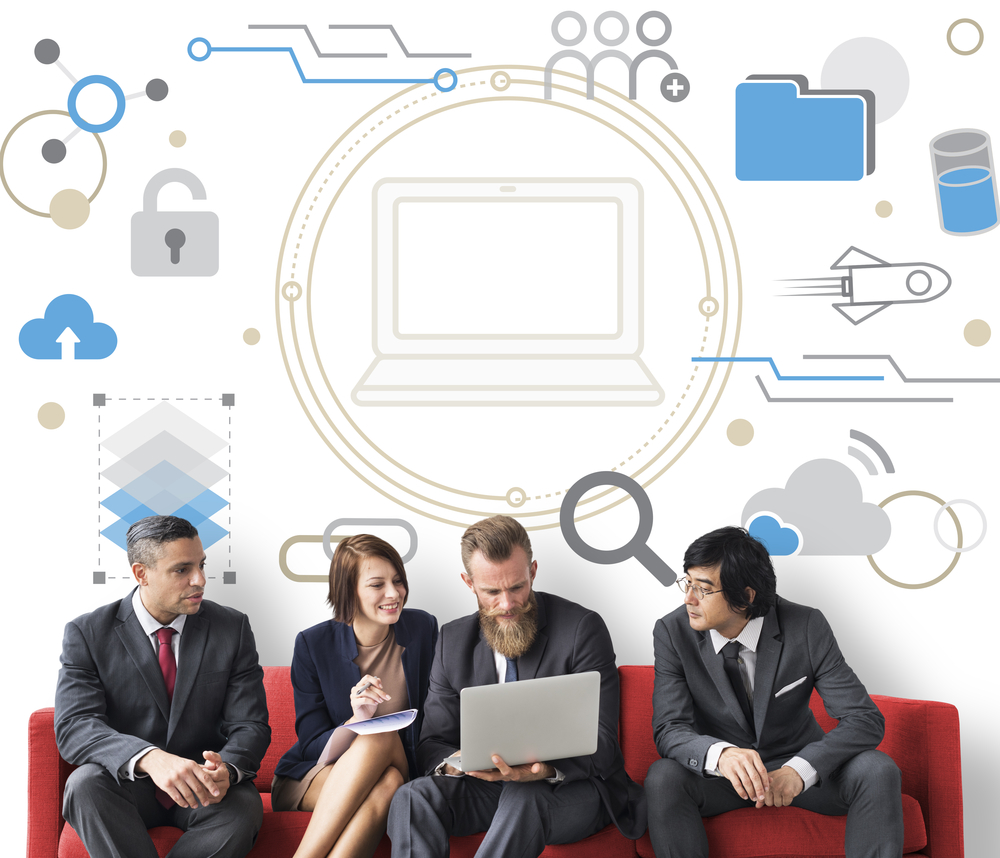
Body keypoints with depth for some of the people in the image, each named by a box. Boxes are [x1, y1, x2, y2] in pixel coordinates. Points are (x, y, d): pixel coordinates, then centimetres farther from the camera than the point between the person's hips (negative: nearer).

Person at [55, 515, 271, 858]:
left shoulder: (232, 628, 0)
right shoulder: (87, 633, -6)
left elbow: (249, 726, -4)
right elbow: (74, 726, -19)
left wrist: (226, 770, -30)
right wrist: (150, 759, -39)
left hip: (204, 787, 1)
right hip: (126, 787, -1)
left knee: (244, 806, -32)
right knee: (85, 783, -34)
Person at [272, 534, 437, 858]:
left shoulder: (423, 628, -1)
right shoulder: (312, 644, -6)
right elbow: (311, 744, -7)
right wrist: (357, 721, -27)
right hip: (313, 777, -1)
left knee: (388, 783, -36)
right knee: (379, 737, -34)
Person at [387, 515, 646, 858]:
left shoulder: (582, 629, -7)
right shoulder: (453, 640, 7)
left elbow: (601, 744, -10)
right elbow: (432, 742, 6)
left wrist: (547, 769, -32)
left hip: (570, 787, -4)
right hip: (486, 787, 4)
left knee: (523, 799, -38)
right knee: (412, 798, -25)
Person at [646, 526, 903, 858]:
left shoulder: (807, 628, -16)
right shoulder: (673, 632, -14)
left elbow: (866, 720, -18)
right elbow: (670, 730, -20)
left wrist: (800, 769, -36)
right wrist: (722, 754, -44)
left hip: (797, 764, 0)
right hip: (718, 770, 0)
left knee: (878, 771, -27)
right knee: (663, 777, -32)